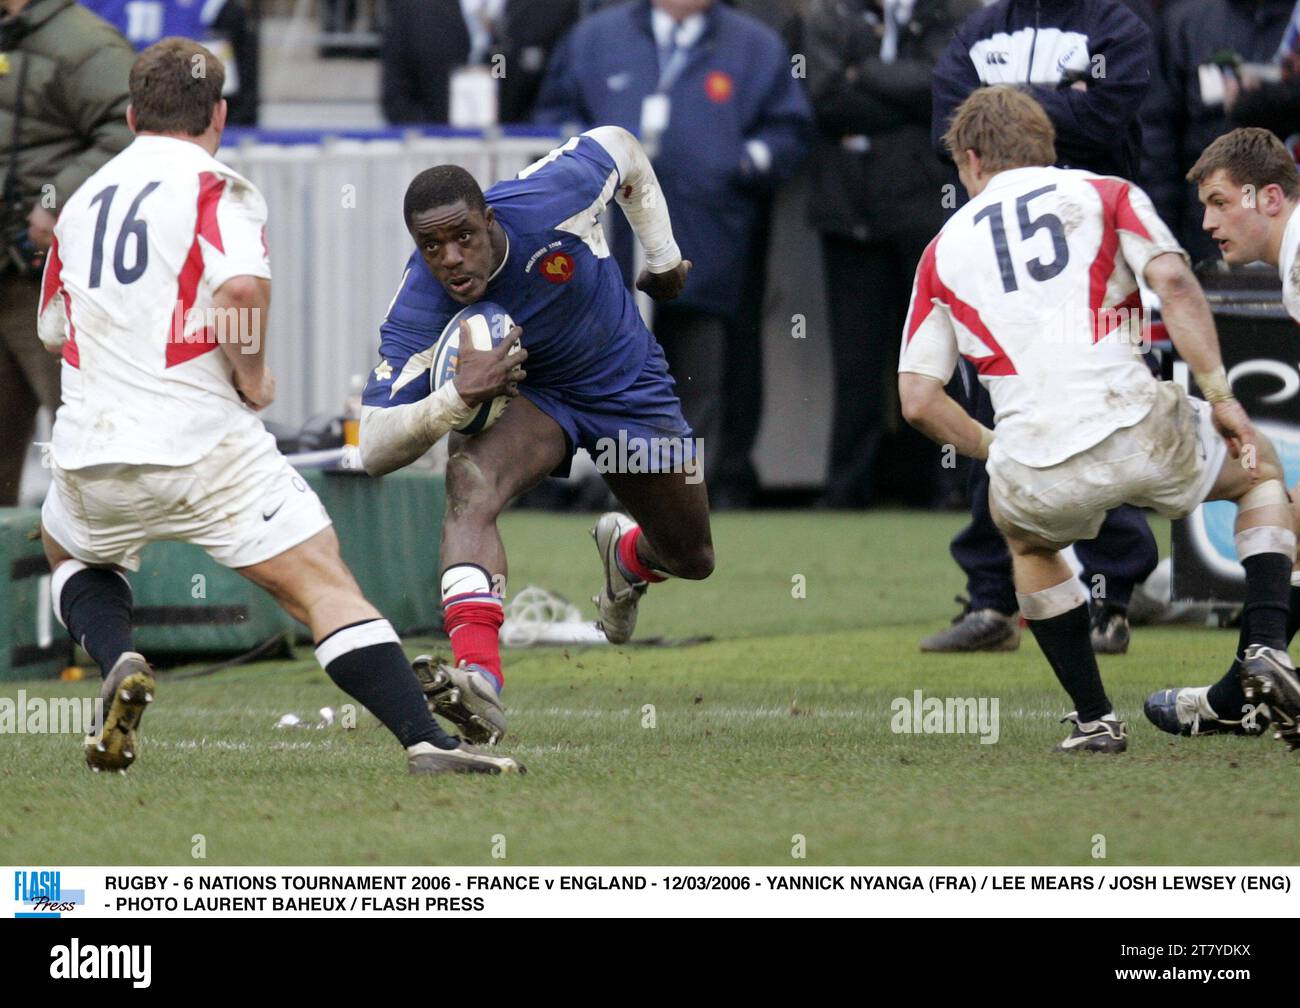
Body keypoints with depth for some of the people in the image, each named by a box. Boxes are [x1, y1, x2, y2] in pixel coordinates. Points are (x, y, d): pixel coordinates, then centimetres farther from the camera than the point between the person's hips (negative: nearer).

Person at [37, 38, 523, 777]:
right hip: (206, 449, -5)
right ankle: (426, 739, -20)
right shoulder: (214, 189, -3)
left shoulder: (83, 202, 15)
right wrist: (254, 376, -7)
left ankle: (118, 664, 5)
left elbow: (56, 331, 27)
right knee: (324, 587, -4)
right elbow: (242, 285, -22)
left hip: (92, 452, 5)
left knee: (71, 553, 34)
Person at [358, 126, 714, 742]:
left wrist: (663, 255, -2)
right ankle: (478, 672, -49)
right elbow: (375, 451, -34)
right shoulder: (418, 313, -32)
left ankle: (628, 553, 51)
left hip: (628, 384, 2)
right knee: (469, 479, -36)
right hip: (529, 395, -2)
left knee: (692, 559, 11)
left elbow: (617, 148, -8)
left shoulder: (547, 200, -33)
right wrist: (454, 402, -51)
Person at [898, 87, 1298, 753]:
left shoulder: (945, 249, 19)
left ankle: (1094, 718, 27)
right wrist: (1220, 396, 0)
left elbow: (916, 399, 13)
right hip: (1135, 432, -1)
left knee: (1030, 545, 37)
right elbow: (1173, 281, -5)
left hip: (1033, 473, 1)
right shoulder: (1104, 194, 14)